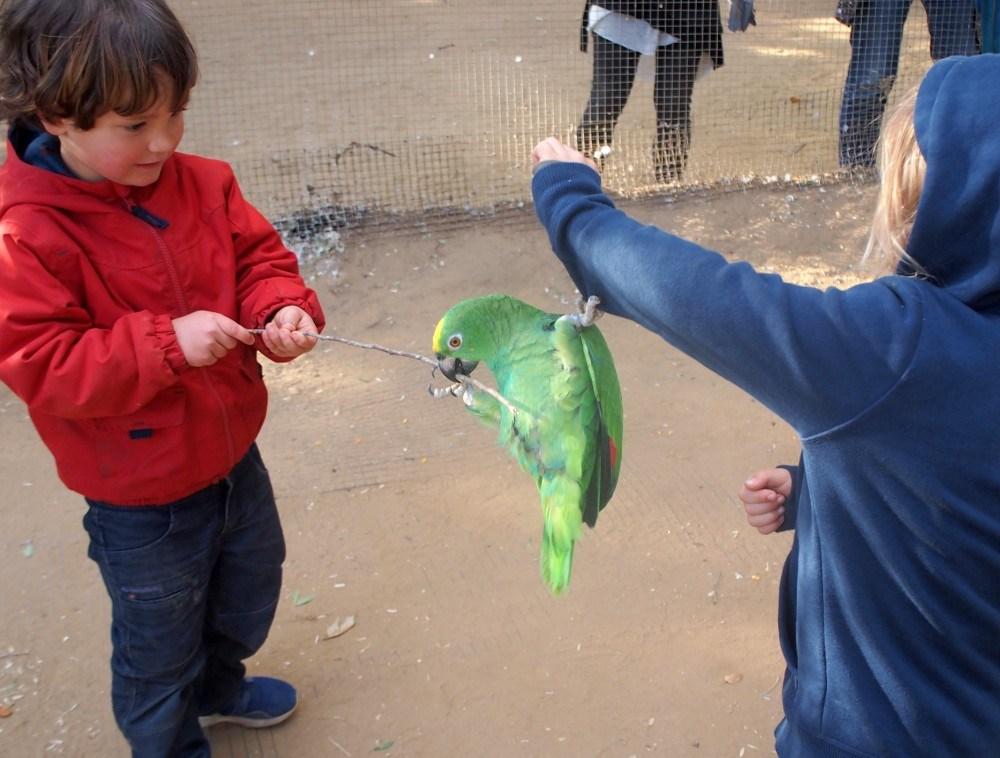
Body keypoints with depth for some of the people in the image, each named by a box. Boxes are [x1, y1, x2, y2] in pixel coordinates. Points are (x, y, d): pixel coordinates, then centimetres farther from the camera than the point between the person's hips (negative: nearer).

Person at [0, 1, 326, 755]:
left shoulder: (200, 183, -7)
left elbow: (259, 255, 2)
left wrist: (283, 308, -19)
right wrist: (167, 344, -34)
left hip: (232, 458, 7)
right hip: (142, 503, -6)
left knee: (249, 594, 30)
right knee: (159, 645, 16)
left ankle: (217, 684, 60)